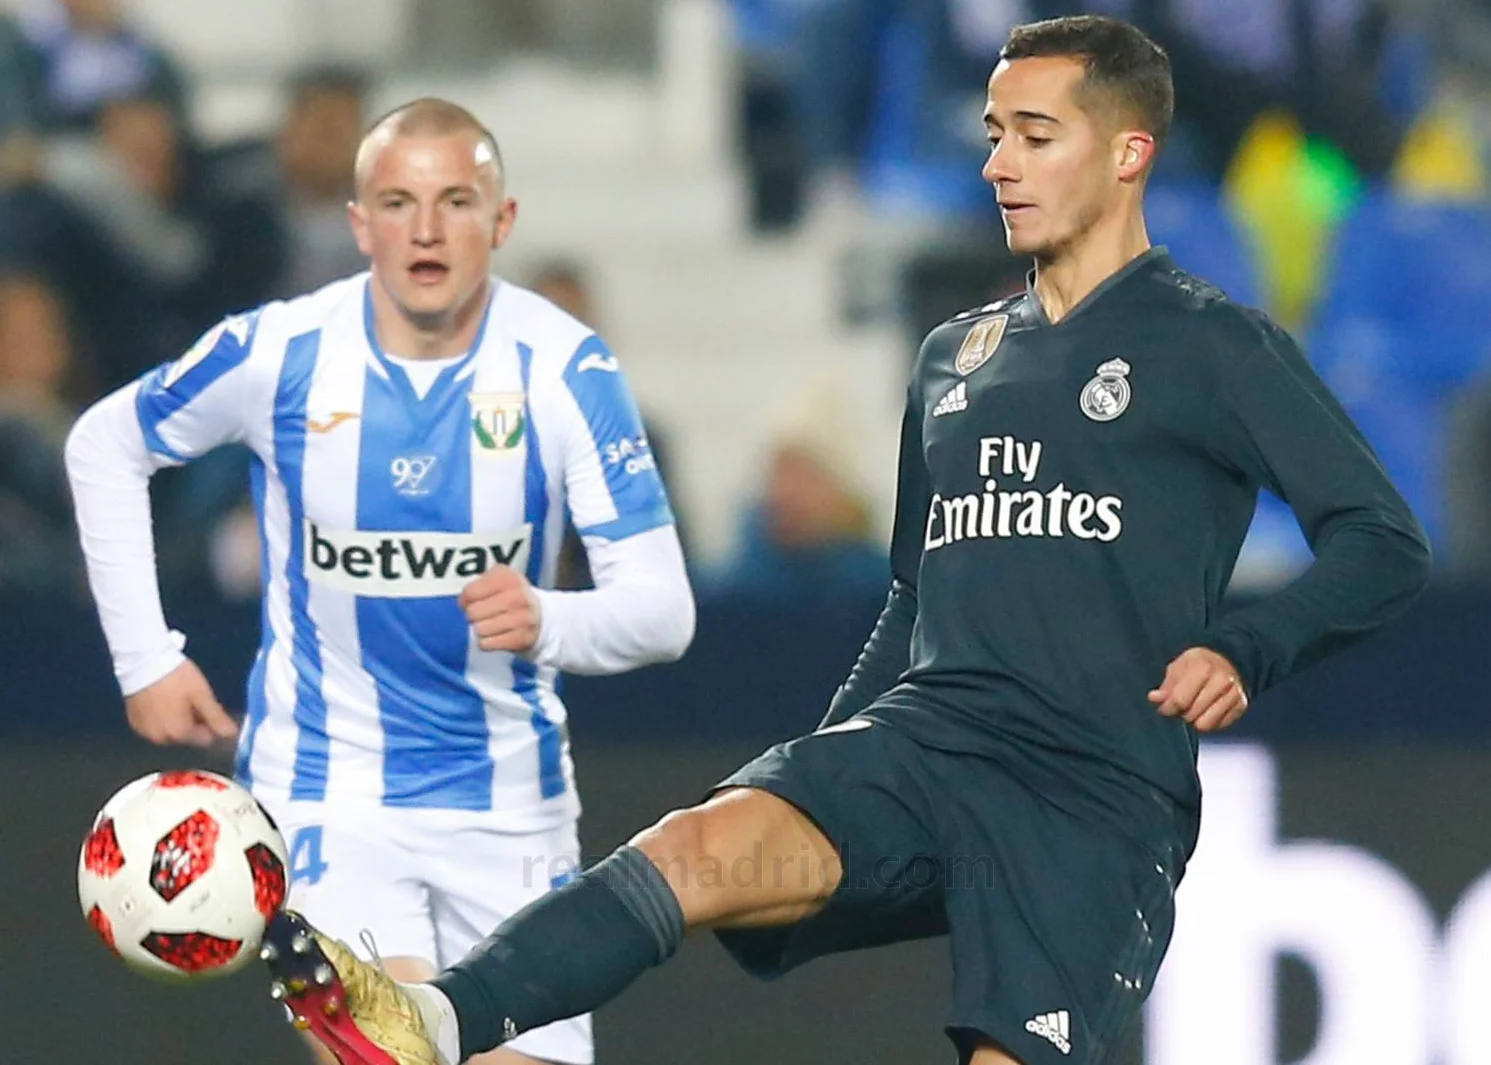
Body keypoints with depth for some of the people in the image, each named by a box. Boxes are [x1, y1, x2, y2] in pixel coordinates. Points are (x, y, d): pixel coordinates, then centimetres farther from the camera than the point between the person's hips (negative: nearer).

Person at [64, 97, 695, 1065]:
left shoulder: (566, 369, -11)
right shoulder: (278, 354, -11)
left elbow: (662, 607, -14)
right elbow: (104, 448, 7)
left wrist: (548, 623, -36)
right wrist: (145, 658, 2)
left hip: (509, 797, 2)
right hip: (329, 791, -2)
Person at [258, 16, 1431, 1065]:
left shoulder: (1217, 349, 3)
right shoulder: (956, 357, 21)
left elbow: (1384, 544, 0)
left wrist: (1244, 650, -15)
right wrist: (822, 775, 20)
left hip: (1101, 801, -4)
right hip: (921, 739, 4)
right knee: (705, 848, -24)